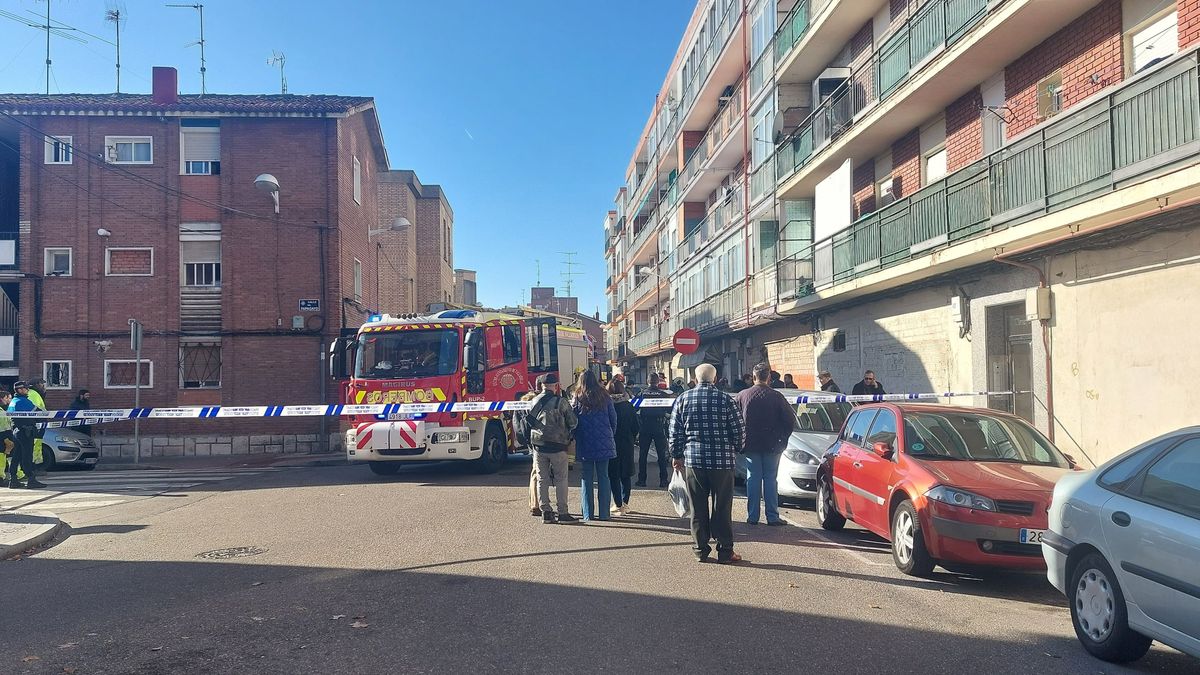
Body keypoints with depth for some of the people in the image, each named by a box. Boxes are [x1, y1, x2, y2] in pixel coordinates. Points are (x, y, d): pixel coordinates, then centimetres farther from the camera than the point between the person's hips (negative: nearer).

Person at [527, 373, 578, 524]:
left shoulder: (534, 401, 4)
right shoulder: (561, 402, -8)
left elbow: (528, 420, 8)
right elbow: (573, 423, -4)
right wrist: (569, 436, 14)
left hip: (538, 445, 4)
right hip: (558, 446, -4)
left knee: (542, 480, 9)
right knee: (561, 479, 3)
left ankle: (546, 512, 11)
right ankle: (562, 513, 3)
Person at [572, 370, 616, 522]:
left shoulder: (577, 399, -2)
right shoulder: (605, 397, 1)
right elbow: (614, 419, 4)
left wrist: (577, 438, 14)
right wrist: (611, 436, 17)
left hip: (585, 445, 0)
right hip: (604, 444, 1)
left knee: (586, 478, 6)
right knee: (603, 477, 5)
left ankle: (588, 514, 6)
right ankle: (604, 513, 3)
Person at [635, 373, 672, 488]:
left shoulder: (642, 394, -1)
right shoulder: (664, 394, -4)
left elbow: (635, 409, 1)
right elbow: (670, 410, -1)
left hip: (644, 427, 1)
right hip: (659, 426, -1)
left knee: (643, 454, 7)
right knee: (661, 454, 5)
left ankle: (641, 479, 7)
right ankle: (663, 480, 4)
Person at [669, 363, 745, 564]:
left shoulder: (683, 400, 2)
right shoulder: (726, 400, -4)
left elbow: (675, 432, 5)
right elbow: (739, 431, -1)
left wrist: (677, 456, 16)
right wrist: (735, 450, 17)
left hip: (693, 459, 2)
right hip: (722, 460, -2)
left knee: (698, 508, 9)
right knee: (722, 507, 5)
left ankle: (700, 550, 13)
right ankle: (725, 551, 9)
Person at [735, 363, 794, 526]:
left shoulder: (742, 396, -3)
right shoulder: (776, 397, -7)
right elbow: (790, 419, -6)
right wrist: (782, 438, 7)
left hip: (750, 445, 1)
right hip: (772, 445, -1)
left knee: (753, 479, 7)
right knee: (770, 479, 5)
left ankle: (752, 516, 8)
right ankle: (772, 516, 5)